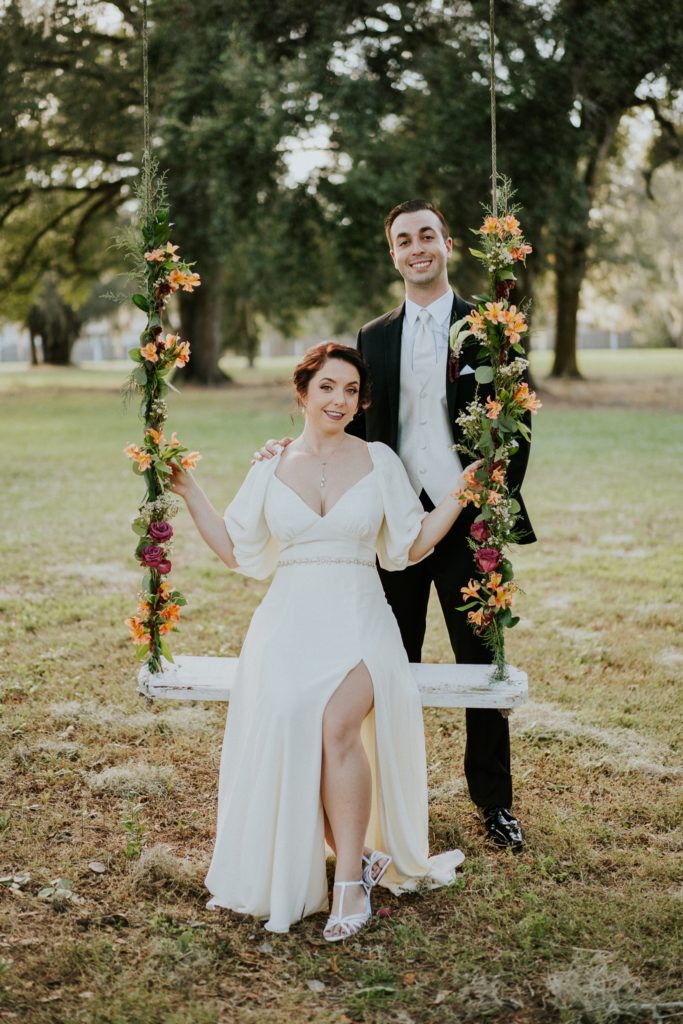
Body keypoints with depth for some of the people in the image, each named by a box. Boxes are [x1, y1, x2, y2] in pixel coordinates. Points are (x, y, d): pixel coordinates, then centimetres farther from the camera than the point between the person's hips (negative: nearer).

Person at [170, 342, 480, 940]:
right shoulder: (272, 468, 13)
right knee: (287, 711, -30)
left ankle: (351, 881, -18)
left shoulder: (379, 461, 9)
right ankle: (363, 857, -13)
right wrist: (189, 492, 14)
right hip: (290, 622, 1)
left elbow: (413, 545, 12)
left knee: (337, 720, -31)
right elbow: (237, 552, 18)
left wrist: (462, 491, 6)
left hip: (359, 621, -1)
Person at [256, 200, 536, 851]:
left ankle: (493, 802, 20)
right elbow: (359, 430, 11)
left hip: (470, 520, -2)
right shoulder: (373, 339, 10)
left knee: (481, 662, 6)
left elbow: (517, 423, -1)